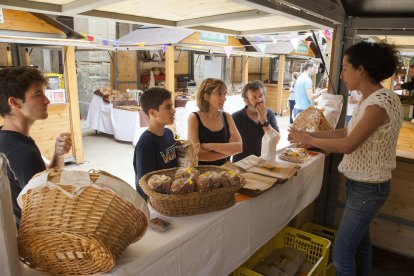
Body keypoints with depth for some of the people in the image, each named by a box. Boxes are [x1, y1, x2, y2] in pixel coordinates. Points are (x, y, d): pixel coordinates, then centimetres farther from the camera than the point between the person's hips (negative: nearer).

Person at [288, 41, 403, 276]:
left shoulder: (381, 102, -24)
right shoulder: (371, 99, 5)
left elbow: (348, 145, -25)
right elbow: (349, 132, 10)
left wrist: (309, 140, -14)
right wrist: (311, 134, 2)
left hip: (367, 188, -9)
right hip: (362, 183, 9)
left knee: (342, 252, 1)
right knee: (361, 239, 26)